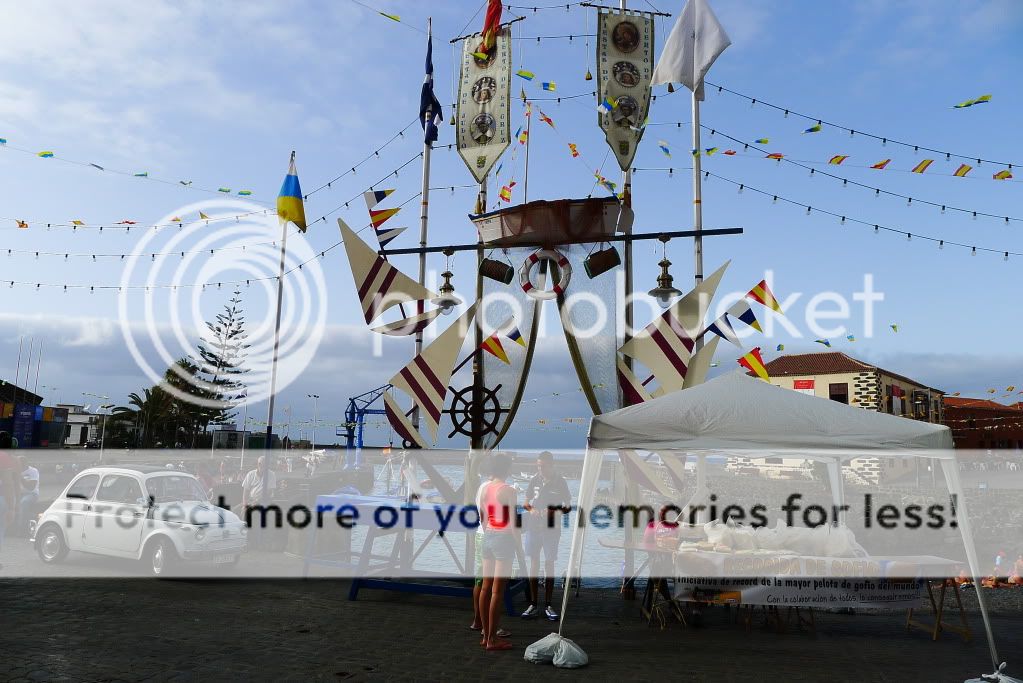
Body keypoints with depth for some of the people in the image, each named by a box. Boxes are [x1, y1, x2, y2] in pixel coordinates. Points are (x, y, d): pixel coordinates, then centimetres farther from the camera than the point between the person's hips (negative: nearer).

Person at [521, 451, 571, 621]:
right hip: (534, 526, 2)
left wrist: (555, 511, -19)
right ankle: (533, 605, 11)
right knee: (534, 563, 4)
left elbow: (568, 506, 0)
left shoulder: (560, 482, -4)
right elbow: (526, 502, 12)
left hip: (552, 529, -2)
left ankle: (548, 606, 10)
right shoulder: (534, 480, 3)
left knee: (549, 564, 2)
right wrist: (531, 510, -9)